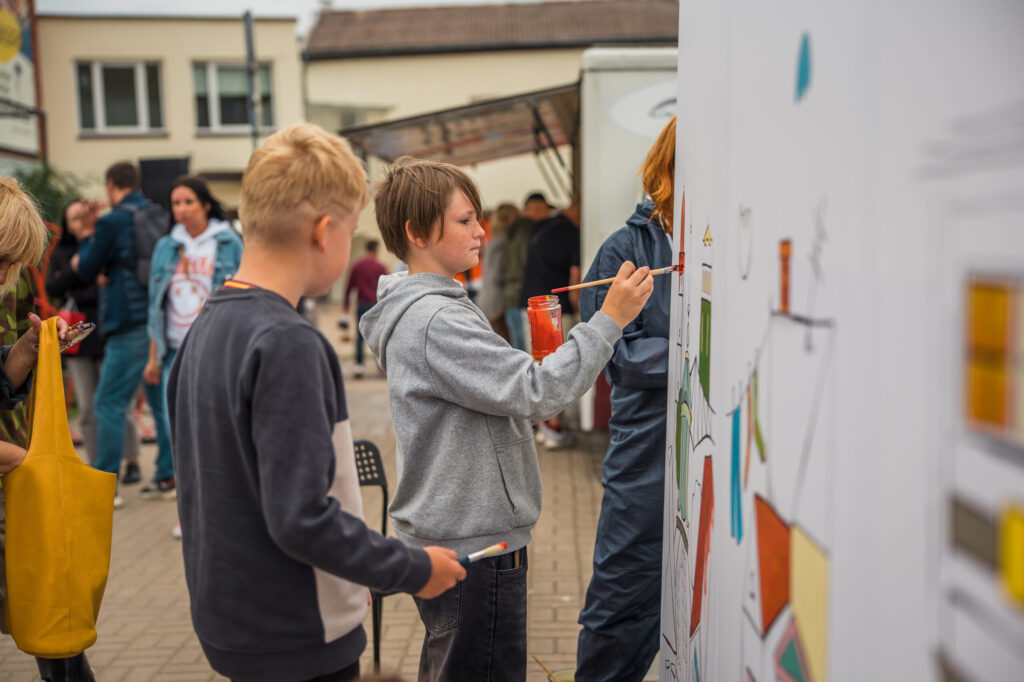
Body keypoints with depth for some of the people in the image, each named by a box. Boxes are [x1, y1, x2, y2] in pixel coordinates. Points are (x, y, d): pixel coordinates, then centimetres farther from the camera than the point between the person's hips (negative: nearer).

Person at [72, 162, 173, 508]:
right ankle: (167, 475, 17)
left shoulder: (112, 223, -10)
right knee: (162, 401, 13)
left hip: (130, 326, -7)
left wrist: (86, 240, 15)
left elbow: (86, 271, -1)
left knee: (109, 404, 0)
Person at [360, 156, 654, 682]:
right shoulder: (435, 322, -22)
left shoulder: (417, 308, 11)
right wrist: (609, 319, -22)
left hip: (443, 536, 11)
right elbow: (534, 392, -26)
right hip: (473, 544, -10)